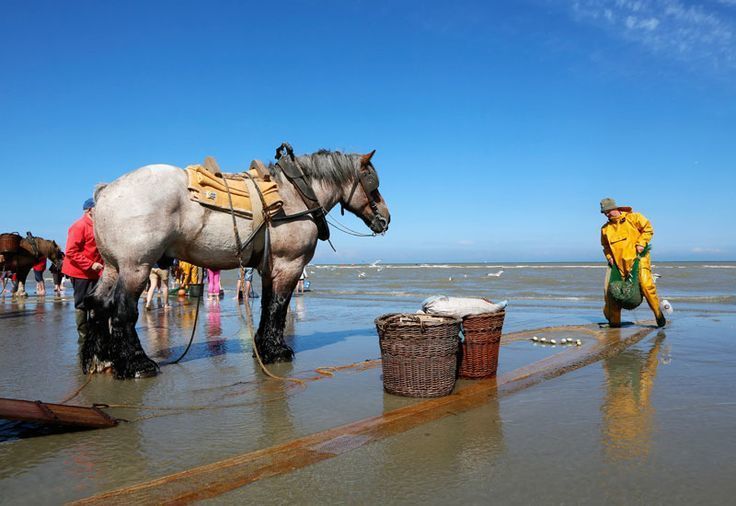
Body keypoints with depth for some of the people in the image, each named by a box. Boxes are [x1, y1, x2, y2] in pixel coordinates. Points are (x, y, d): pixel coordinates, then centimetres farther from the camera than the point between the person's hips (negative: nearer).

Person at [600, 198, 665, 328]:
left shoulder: (634, 218, 0)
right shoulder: (605, 229, 11)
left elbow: (648, 229, 2)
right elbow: (605, 245, 22)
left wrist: (641, 244, -10)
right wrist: (609, 256, 5)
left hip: (637, 258, -4)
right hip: (618, 263, 4)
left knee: (646, 285, -16)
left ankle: (658, 313, 5)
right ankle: (614, 320, 14)